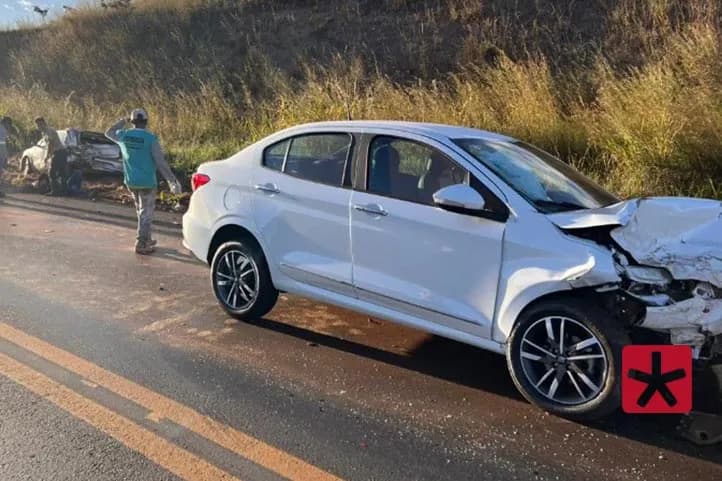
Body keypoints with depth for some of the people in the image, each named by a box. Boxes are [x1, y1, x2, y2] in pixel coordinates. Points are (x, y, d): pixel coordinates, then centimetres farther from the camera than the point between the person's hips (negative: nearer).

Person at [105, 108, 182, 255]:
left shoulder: (124, 135, -2)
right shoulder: (151, 138, -16)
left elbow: (108, 132, 21)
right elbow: (161, 162, -18)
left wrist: (123, 121, 25)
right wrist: (172, 181, -15)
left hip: (130, 181, 5)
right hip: (147, 182, -5)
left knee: (141, 211, 21)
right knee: (146, 213, 5)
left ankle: (146, 239, 31)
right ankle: (141, 244, 7)